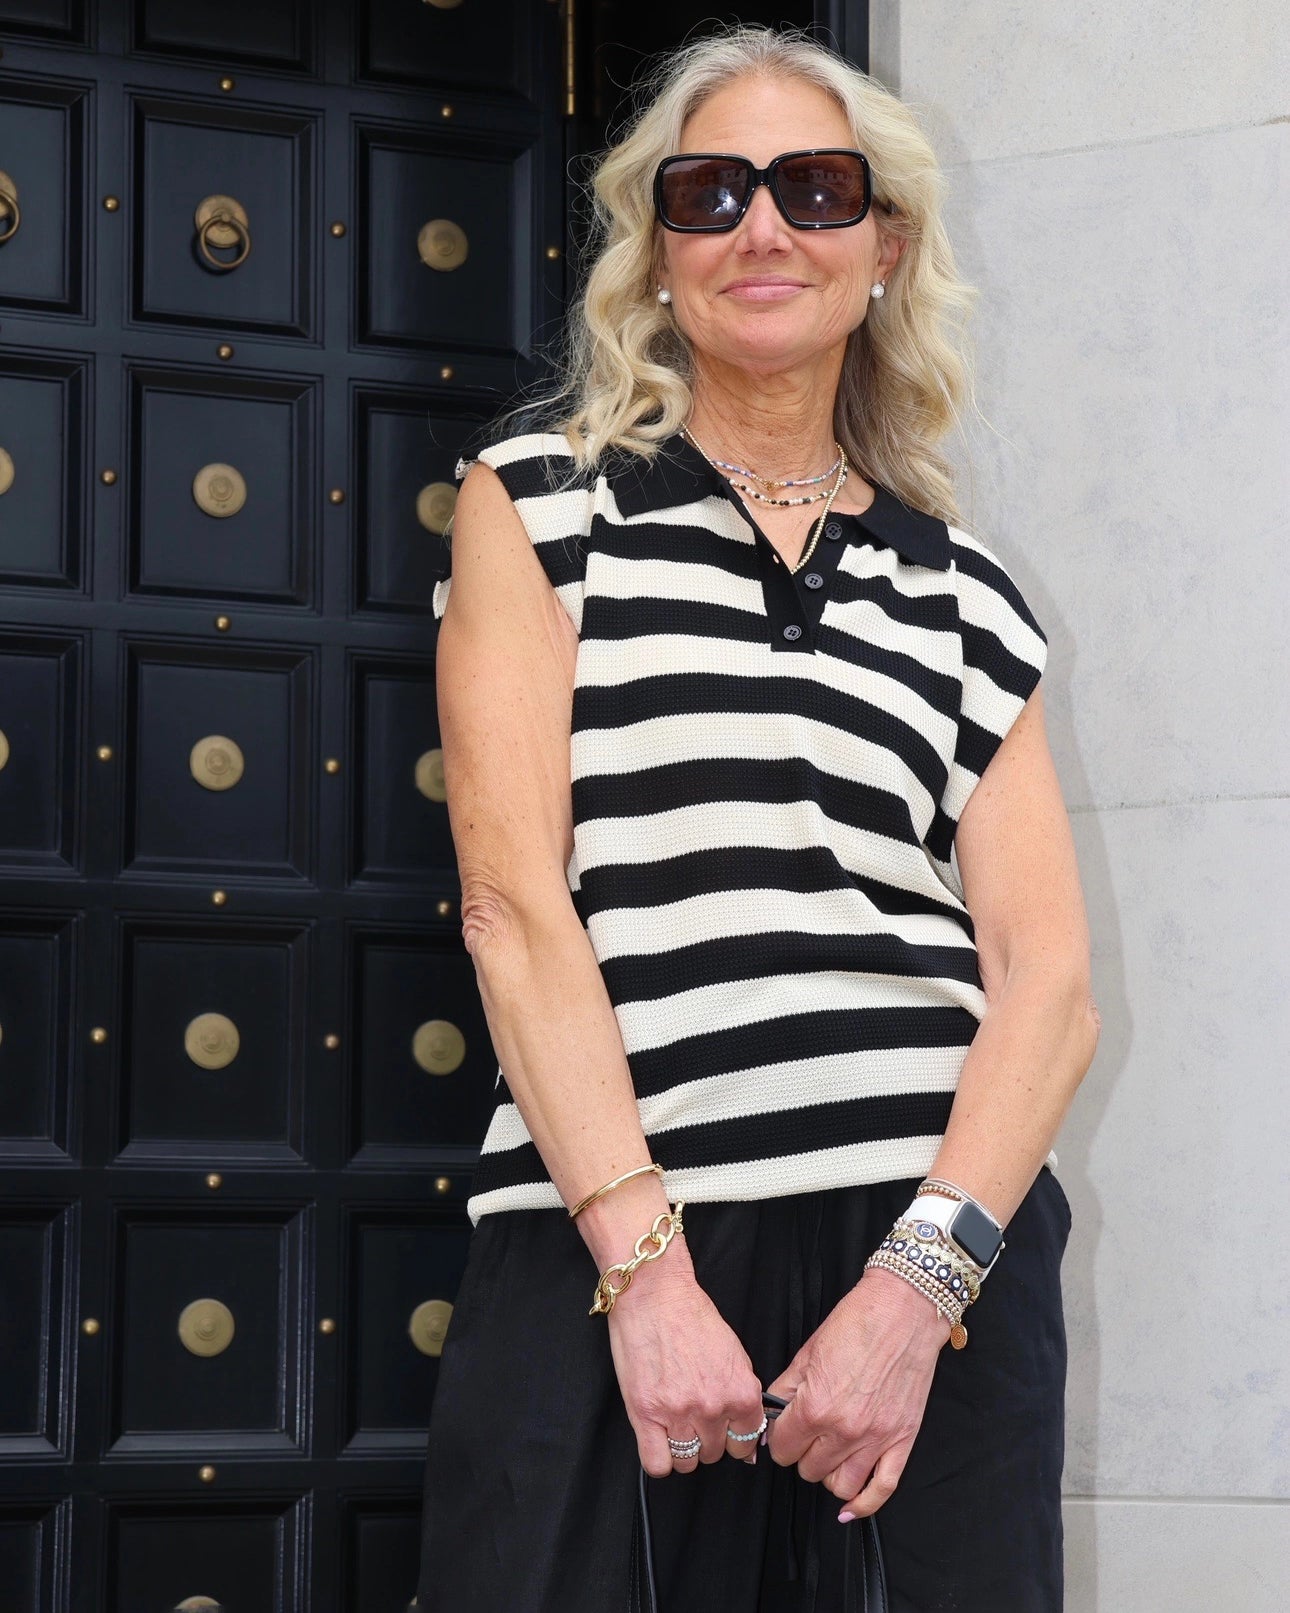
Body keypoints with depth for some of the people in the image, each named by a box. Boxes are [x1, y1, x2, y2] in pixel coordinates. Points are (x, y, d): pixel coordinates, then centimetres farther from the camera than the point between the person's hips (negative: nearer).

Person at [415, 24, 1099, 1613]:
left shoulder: (961, 592, 15)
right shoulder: (542, 501, 9)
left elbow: (1049, 976, 4)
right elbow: (513, 896, -3)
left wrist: (918, 1280, -13)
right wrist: (646, 1272, -14)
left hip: (940, 1238, 2)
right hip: (598, 1243, -2)